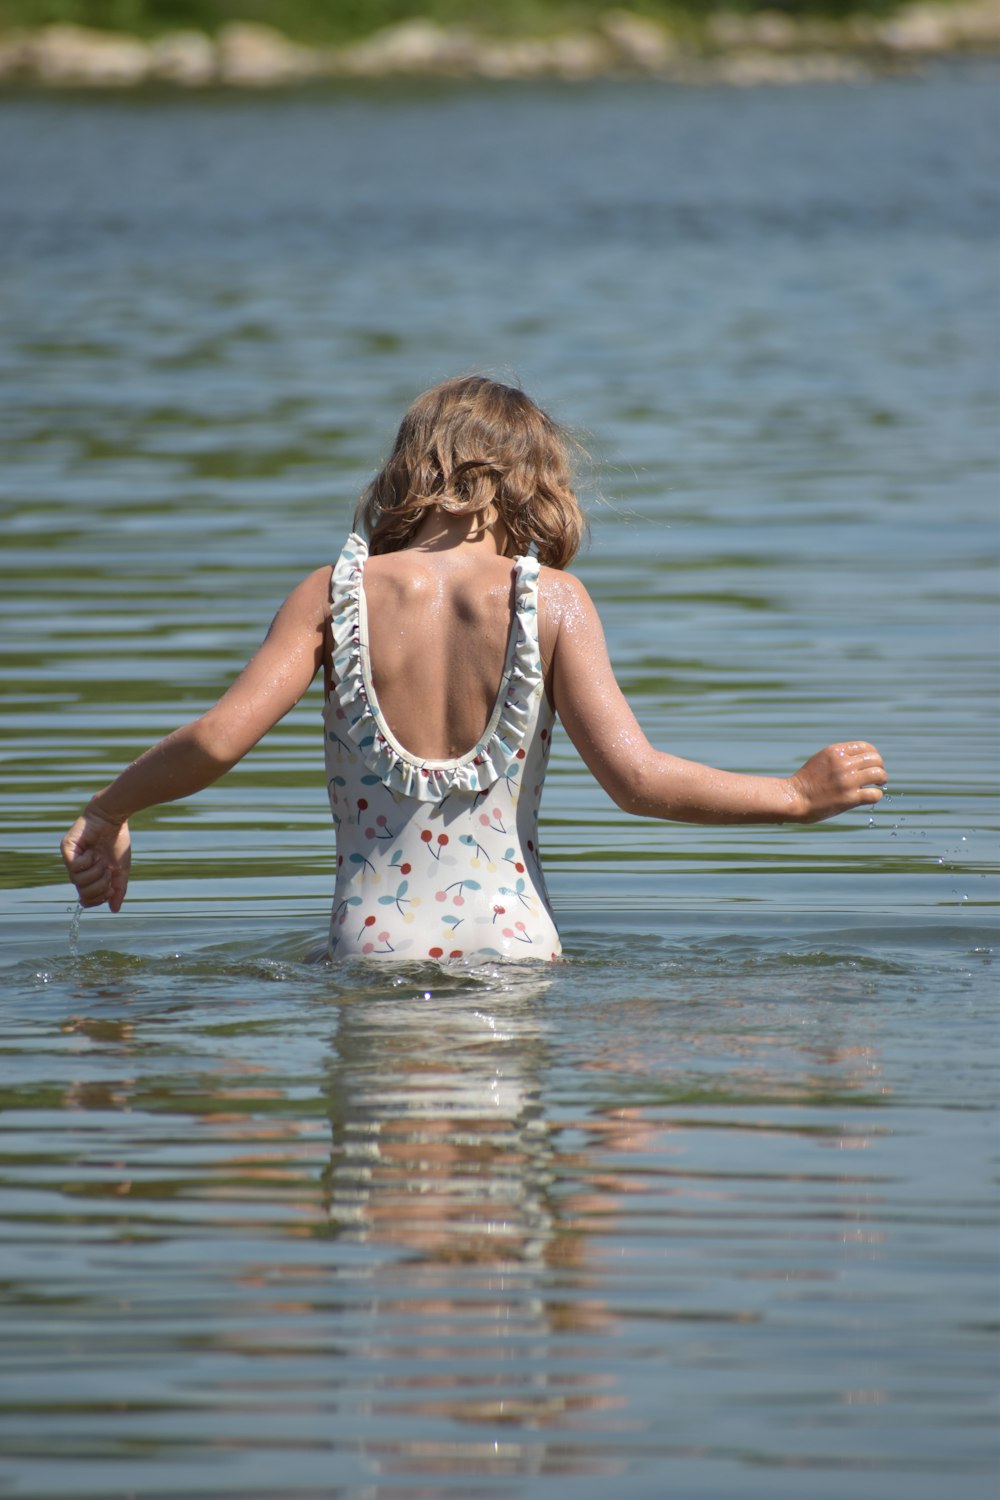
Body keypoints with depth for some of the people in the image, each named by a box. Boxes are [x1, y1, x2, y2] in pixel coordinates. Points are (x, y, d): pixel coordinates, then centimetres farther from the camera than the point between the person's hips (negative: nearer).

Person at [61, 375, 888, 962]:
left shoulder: (336, 595, 3)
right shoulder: (548, 600, 1)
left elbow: (216, 740, -5)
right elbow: (634, 777, -6)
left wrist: (107, 812, 12)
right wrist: (798, 796, 5)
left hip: (374, 947, 1)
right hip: (512, 943, -1)